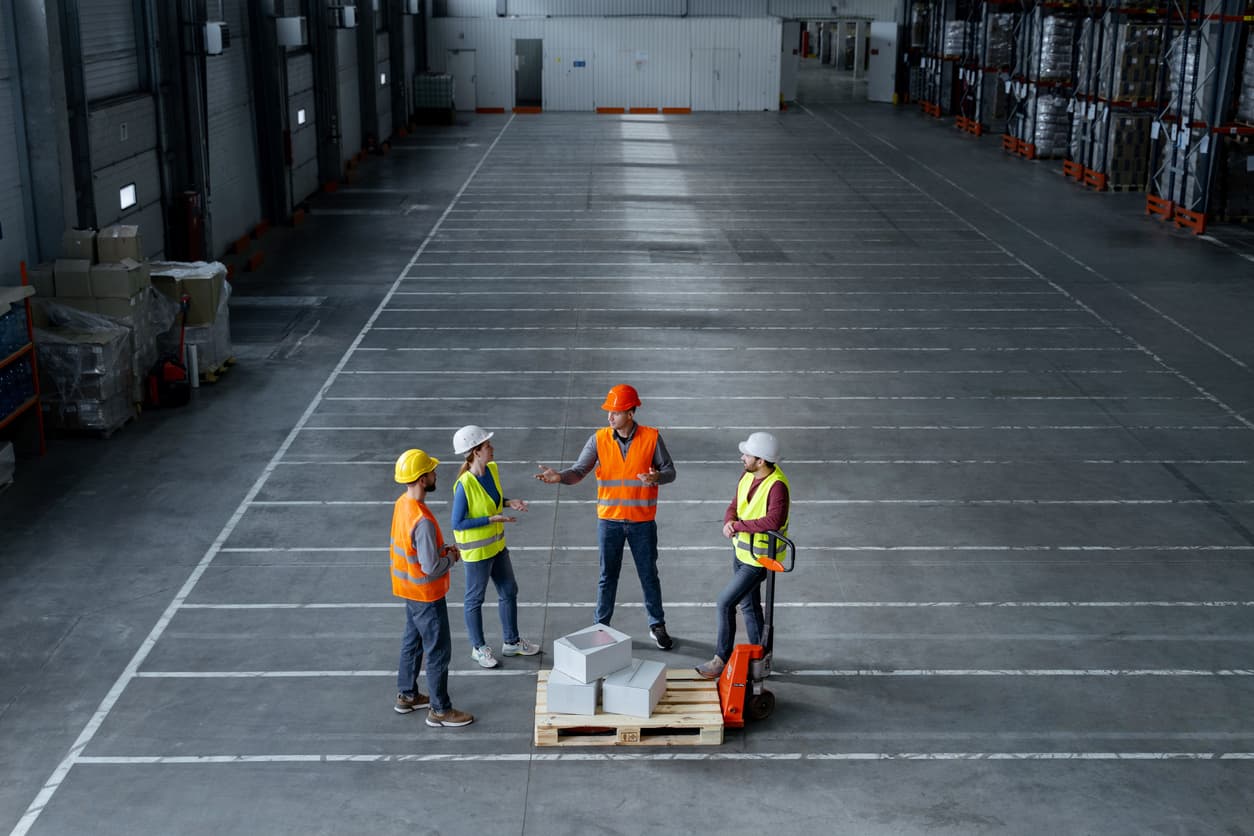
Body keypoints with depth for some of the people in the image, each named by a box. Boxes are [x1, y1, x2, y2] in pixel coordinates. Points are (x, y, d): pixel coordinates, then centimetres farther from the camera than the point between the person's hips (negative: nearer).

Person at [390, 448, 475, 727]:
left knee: (412, 642, 24)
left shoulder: (402, 504, -3)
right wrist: (450, 557, -9)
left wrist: (441, 549, 3)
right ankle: (440, 710, 16)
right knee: (438, 651, 4)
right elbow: (431, 568, -28)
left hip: (409, 589, 9)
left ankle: (407, 695, 38)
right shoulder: (422, 520, -32)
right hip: (426, 595, -9)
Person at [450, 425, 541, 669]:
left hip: (497, 545, 8)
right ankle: (478, 648, 29)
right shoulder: (464, 485, -27)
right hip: (476, 550, -8)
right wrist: (492, 519, -24)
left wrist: (509, 502, -7)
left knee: (509, 592, 18)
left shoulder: (492, 470, -5)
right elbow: (457, 523, -22)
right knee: (475, 599, 11)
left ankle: (512, 642, 35)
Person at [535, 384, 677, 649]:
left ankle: (657, 627, 26)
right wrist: (559, 477, -29)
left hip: (642, 521, -1)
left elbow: (670, 470, -3)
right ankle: (601, 627, 25)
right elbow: (579, 471, -8)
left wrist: (657, 477, -26)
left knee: (649, 575, 11)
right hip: (609, 520, 1)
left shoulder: (651, 437, -8)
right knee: (607, 576, 11)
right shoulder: (599, 439, -6)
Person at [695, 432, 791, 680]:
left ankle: (721, 659, 8)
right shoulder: (747, 476, -1)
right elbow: (734, 506, 7)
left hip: (758, 559, -8)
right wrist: (729, 523, -16)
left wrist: (739, 525, -28)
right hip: (741, 550, 8)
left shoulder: (777, 486, -27)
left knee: (725, 603, -6)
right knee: (749, 604, 18)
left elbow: (774, 521, -40)